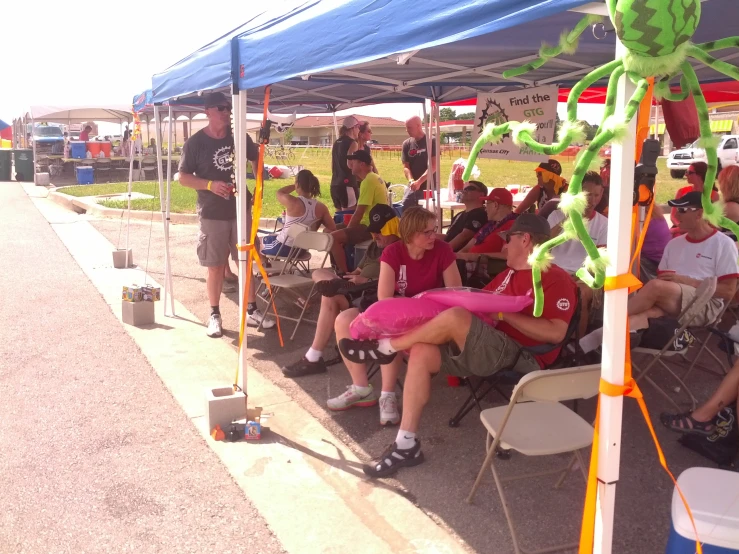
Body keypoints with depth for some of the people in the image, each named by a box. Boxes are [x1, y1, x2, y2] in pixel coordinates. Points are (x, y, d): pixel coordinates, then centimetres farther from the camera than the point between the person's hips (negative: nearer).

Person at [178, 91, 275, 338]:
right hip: (212, 214, -3)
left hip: (240, 209, 3)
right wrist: (210, 185, -23)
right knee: (215, 267, 3)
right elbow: (183, 177, -7)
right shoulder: (195, 142, -8)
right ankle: (215, 315, 17)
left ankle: (251, 311, 19)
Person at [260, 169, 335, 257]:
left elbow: (279, 193, -1)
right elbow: (333, 229, -4)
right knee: (274, 236, 36)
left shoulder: (292, 202, -24)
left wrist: (294, 185, 5)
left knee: (261, 241, 26)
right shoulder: (321, 207, -12)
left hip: (283, 248, -5)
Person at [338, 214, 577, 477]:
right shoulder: (509, 274, 24)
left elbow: (556, 333, -16)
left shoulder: (556, 279, -4)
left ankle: (385, 347, -6)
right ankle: (406, 445, -14)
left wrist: (505, 315, -15)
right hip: (484, 351, 9)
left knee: (455, 317, -30)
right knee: (422, 353, -15)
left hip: (522, 359, -8)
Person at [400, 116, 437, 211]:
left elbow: (433, 166, -12)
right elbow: (406, 167, 3)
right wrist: (411, 180, -17)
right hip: (412, 187, 4)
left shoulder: (431, 141, -6)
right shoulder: (407, 144, 6)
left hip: (429, 187, -4)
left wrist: (419, 182, -21)